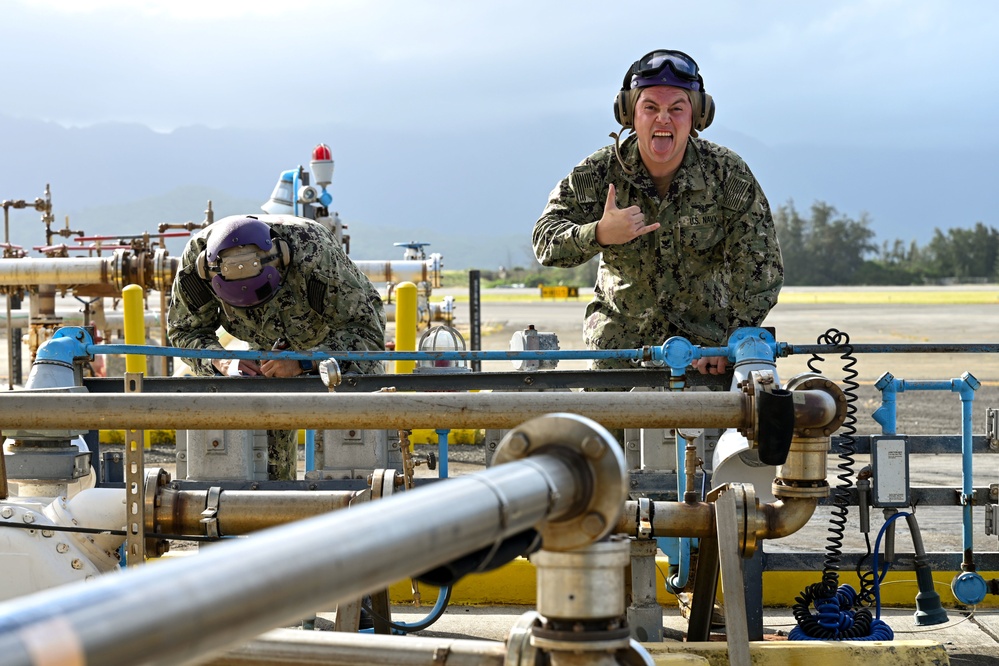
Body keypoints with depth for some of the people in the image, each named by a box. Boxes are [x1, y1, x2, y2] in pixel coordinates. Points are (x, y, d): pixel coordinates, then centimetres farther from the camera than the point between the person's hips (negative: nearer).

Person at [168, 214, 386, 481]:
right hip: (272, 347, 4)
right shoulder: (197, 255, -29)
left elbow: (367, 332, -35)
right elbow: (185, 330, -14)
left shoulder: (312, 252, -41)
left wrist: (302, 362, -47)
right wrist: (224, 362, -34)